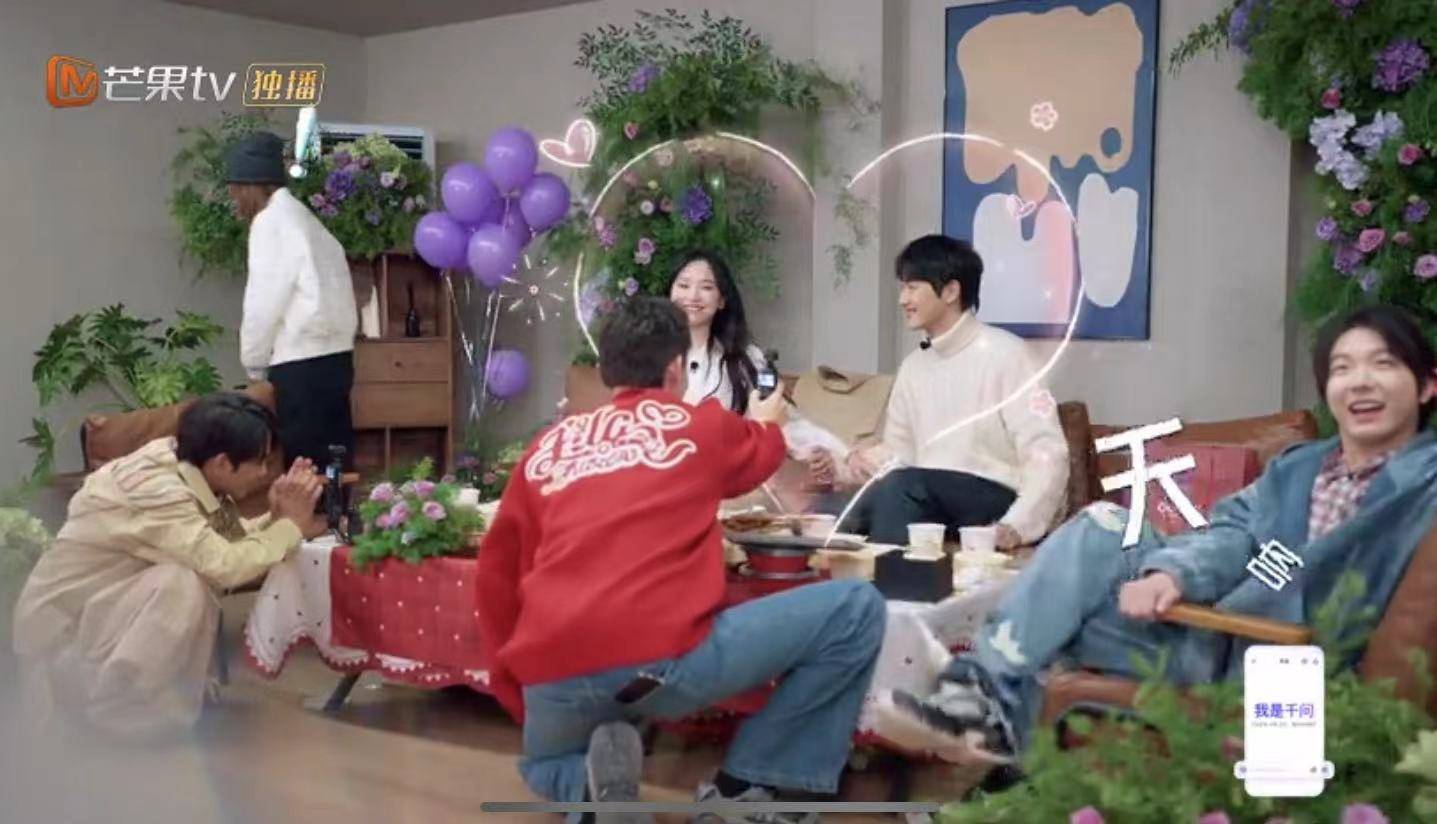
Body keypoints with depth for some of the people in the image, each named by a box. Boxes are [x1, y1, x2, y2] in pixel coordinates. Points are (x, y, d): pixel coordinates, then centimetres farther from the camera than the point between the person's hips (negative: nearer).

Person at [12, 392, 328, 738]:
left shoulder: (184, 465, -5)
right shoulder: (154, 488, -30)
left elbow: (230, 539, 2)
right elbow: (224, 565, -37)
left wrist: (276, 518, -15)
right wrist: (292, 527, -23)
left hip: (103, 603, 9)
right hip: (61, 623, -9)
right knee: (182, 584, -28)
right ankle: (114, 708, -10)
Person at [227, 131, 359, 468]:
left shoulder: (271, 222, -6)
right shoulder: (302, 217, 19)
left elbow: (265, 302, -10)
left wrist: (254, 364, 3)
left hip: (301, 365, -9)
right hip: (333, 357, 9)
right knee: (331, 466, 9)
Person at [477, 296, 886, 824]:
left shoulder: (547, 446, 21)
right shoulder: (703, 423, 14)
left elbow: (496, 577, 23)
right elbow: (757, 456, 38)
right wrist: (767, 423, 61)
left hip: (553, 677, 4)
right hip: (663, 656, -4)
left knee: (545, 766, 39)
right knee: (858, 608, 9)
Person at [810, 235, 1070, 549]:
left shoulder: (1002, 353, -8)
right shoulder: (914, 365, 14)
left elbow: (1048, 454, -15)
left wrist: (1017, 526, -29)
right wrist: (844, 467, 0)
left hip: (993, 501, -6)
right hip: (924, 500, 6)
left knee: (900, 485, -33)